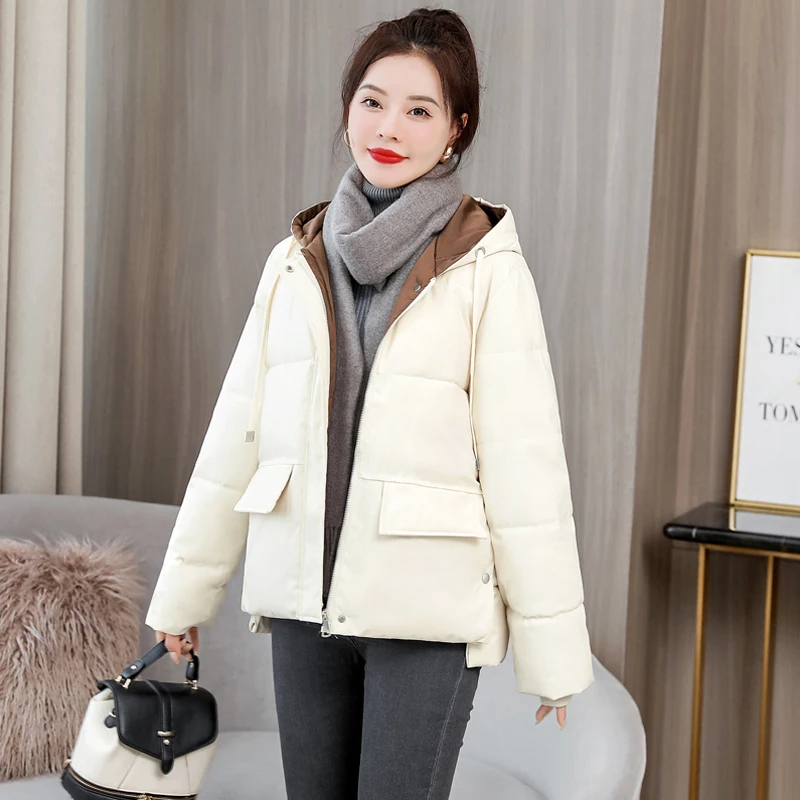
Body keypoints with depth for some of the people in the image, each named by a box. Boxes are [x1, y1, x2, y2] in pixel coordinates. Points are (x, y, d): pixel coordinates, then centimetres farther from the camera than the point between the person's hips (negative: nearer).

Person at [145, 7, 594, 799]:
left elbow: (523, 464, -9)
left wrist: (551, 645, -9)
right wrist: (184, 589, 11)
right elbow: (235, 436, 10)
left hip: (428, 610, -4)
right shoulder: (297, 259, 6)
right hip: (303, 596, 5)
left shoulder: (486, 267, -8)